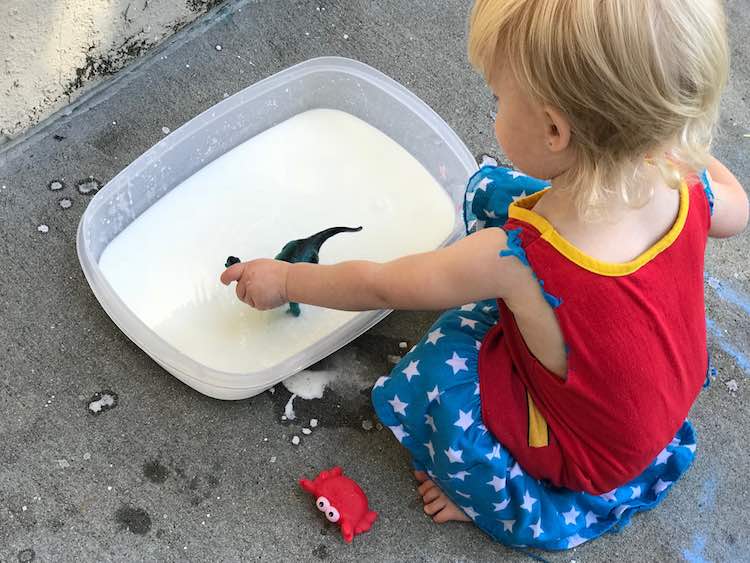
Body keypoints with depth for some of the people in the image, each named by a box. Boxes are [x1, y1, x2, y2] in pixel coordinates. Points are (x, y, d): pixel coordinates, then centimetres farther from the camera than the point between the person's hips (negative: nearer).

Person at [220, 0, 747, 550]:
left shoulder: (514, 258, -38)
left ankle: (530, 509, 2)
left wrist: (285, 280, -4)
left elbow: (378, 286, -21)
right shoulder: (685, 186, -23)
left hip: (590, 454, -5)